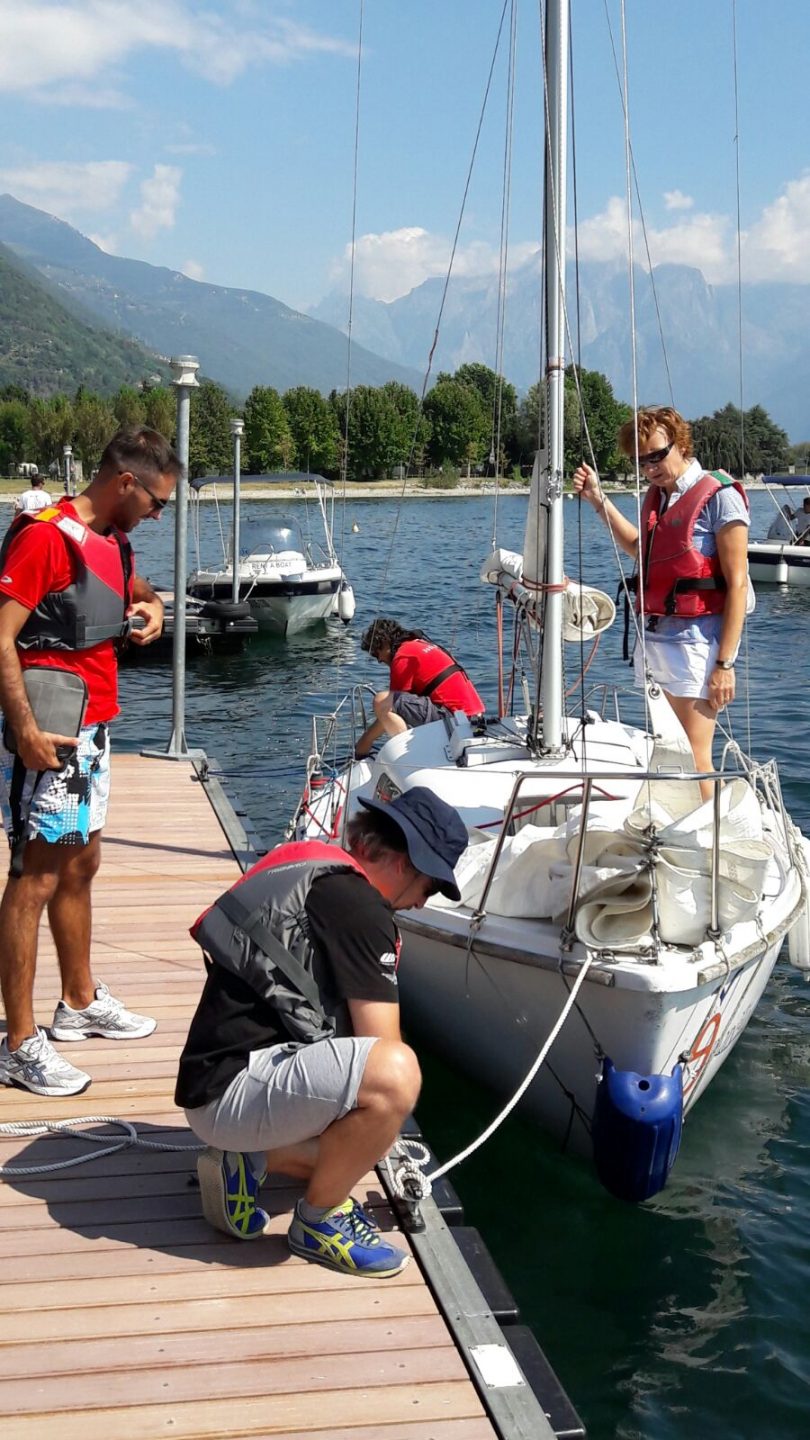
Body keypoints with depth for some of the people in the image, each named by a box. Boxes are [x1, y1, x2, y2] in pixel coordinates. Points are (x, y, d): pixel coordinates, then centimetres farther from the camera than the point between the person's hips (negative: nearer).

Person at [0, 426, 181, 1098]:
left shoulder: (112, 543, 13)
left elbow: (136, 590, 35)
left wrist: (150, 607, 11)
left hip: (94, 731, 9)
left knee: (80, 866, 17)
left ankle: (81, 1003, 31)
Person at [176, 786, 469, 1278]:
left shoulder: (316, 876, 17)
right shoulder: (359, 905, -15)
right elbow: (382, 1045, -15)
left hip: (221, 1077, 11)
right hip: (232, 1088, -11)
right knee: (395, 1074, -31)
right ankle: (318, 1221, -8)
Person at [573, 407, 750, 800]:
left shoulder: (718, 497, -9)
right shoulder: (657, 495, 15)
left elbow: (737, 583, -13)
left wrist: (725, 663, -17)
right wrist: (598, 500, 24)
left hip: (694, 640, -8)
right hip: (654, 636, 8)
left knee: (693, 759, -8)